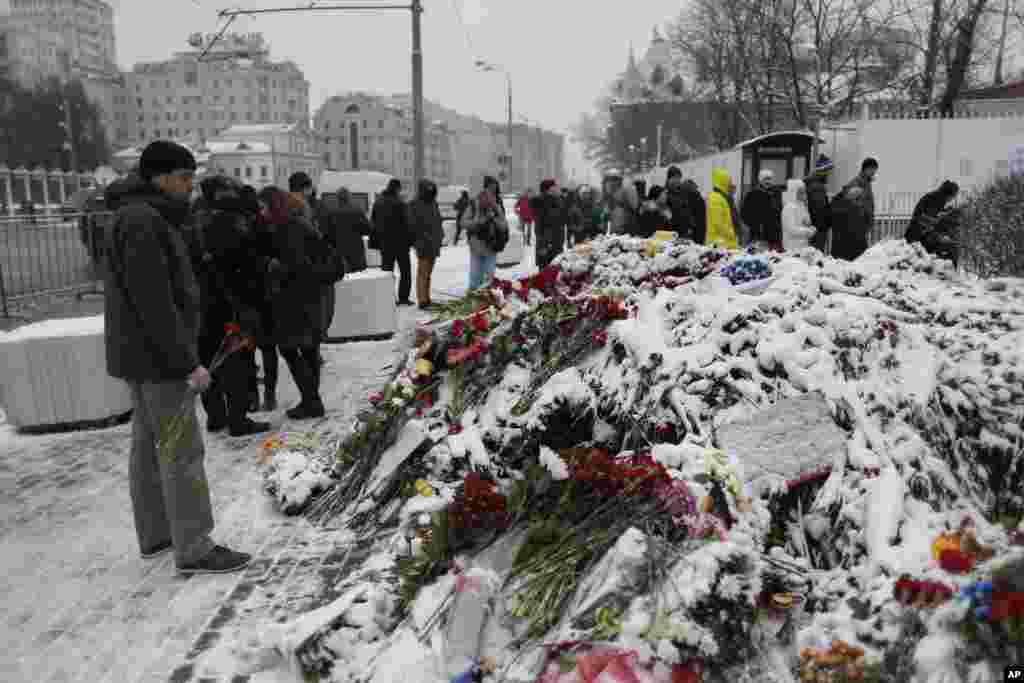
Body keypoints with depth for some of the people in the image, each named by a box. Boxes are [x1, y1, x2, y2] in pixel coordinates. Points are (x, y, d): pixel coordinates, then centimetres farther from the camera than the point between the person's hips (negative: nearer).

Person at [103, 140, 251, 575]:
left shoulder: (149, 217, 15)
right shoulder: (142, 221, -19)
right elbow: (154, 304, -24)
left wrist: (183, 354, 19)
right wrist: (187, 362, -22)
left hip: (143, 354, 11)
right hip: (158, 357, -11)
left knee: (149, 445, 16)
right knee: (182, 451, -5)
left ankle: (155, 536, 27)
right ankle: (194, 550, 2)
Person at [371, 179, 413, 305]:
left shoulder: (378, 202, 6)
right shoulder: (398, 203, -15)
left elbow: (373, 221, 11)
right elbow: (405, 223, -15)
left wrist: (376, 239, 15)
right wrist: (410, 240, -7)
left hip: (384, 241, 6)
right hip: (400, 241, -6)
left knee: (386, 270, 10)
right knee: (405, 270, 6)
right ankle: (403, 297, 3)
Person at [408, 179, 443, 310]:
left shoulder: (433, 203, 15)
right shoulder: (415, 205, -9)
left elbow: (438, 221, 24)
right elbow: (413, 225, -14)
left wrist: (440, 236, 15)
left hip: (434, 244, 8)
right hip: (424, 244, -8)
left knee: (428, 273, 14)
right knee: (422, 273, -7)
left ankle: (427, 299, 21)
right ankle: (422, 301, -5)